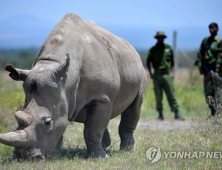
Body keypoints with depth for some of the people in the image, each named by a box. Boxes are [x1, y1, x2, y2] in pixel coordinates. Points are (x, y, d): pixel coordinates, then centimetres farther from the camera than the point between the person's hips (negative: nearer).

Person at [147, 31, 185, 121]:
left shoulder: (168, 48, 8)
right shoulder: (153, 50, 5)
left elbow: (172, 61, 17)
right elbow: (148, 62, 12)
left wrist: (171, 71, 8)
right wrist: (150, 73, 3)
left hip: (167, 75, 0)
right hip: (157, 75, 0)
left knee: (171, 95, -4)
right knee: (158, 96, 1)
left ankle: (176, 113, -5)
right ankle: (160, 114, 7)